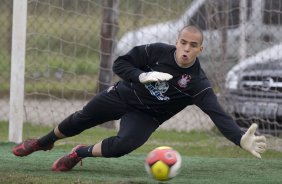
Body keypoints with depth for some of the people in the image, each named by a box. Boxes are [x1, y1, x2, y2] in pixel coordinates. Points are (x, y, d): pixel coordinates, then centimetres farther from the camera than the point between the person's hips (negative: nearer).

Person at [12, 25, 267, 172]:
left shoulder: (197, 83, -27)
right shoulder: (158, 52, -22)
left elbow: (218, 115, -38)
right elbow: (120, 63, -14)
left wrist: (242, 140, -54)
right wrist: (142, 76, -34)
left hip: (146, 116, -1)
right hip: (123, 96, 2)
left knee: (123, 146, -28)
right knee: (81, 120, 14)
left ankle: (80, 154, 1)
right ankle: (45, 142, 46)